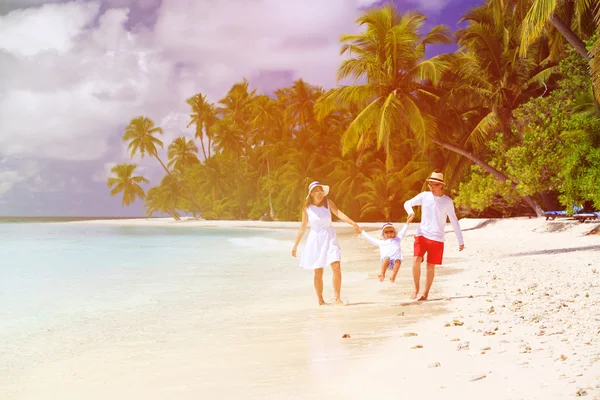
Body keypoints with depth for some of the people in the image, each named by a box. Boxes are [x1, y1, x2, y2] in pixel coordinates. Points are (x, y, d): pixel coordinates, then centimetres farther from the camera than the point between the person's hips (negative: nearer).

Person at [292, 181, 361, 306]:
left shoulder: (328, 203, -1)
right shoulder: (307, 208, -2)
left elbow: (339, 214, -14)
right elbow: (302, 228, 5)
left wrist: (353, 223, -31)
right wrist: (295, 245, 8)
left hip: (329, 238, 1)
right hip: (316, 239, -1)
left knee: (336, 267, -14)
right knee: (318, 273, 1)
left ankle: (337, 297, -4)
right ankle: (320, 300, 15)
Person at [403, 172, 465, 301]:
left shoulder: (447, 201, -1)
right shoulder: (424, 196, 2)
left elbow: (454, 221, 3)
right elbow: (407, 203, 9)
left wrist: (460, 241, 3)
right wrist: (411, 212, -16)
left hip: (437, 238, -1)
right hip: (422, 235, 1)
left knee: (431, 266, 1)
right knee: (416, 260, -17)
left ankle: (426, 293, 16)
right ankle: (416, 288, 3)